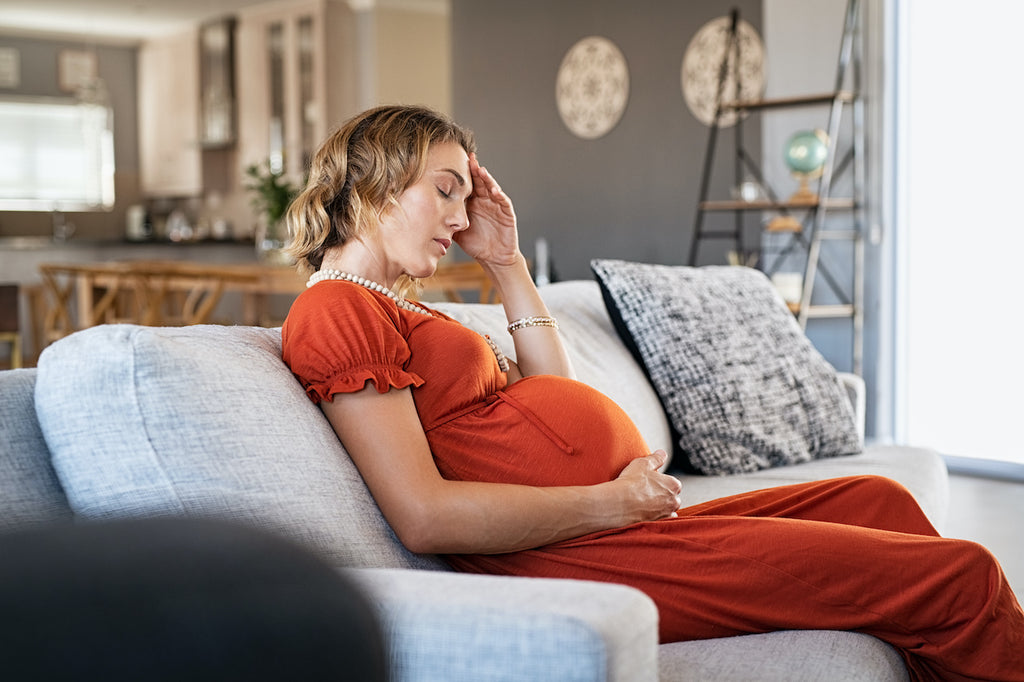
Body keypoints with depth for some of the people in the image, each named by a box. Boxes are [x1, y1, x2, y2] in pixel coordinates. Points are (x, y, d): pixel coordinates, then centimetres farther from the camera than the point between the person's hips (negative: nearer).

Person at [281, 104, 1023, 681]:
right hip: (578, 559, -11)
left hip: (612, 526, 11)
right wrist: (612, 501, -16)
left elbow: (550, 397, 23)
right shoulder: (334, 310, -11)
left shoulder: (392, 309, 20)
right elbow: (425, 515, -22)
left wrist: (506, 260, 17)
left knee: (878, 500, 19)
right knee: (962, 577, -8)